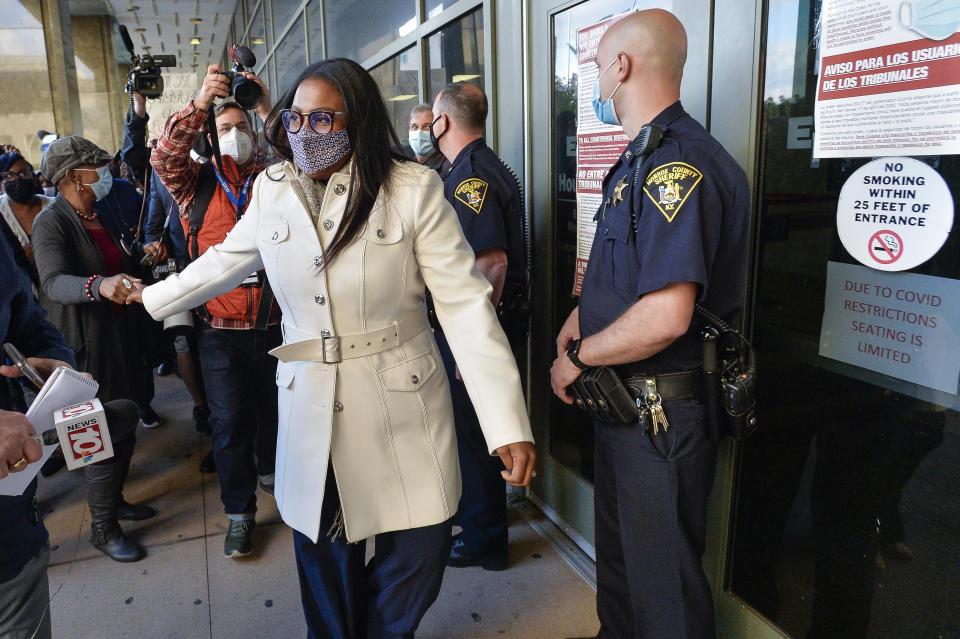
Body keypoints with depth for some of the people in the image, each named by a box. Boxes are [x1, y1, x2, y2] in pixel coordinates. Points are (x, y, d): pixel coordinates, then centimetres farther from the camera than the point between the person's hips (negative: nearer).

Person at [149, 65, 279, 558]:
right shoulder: (198, 182, 4)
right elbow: (165, 157, -14)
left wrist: (268, 112, -23)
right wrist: (201, 102, -26)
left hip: (275, 322, 1)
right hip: (221, 328, -1)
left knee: (274, 408, 19)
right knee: (229, 422, 5)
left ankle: (271, 470, 47)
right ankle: (239, 512, 20)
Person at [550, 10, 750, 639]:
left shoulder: (678, 163, -23)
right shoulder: (643, 157, 11)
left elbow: (665, 317, -32)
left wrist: (576, 357, -17)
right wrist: (583, 316, 6)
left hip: (661, 414, -10)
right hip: (620, 401, 10)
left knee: (662, 577, 9)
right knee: (617, 547, 27)